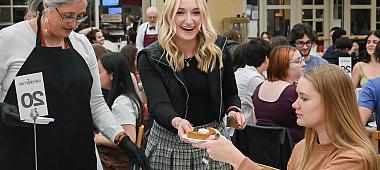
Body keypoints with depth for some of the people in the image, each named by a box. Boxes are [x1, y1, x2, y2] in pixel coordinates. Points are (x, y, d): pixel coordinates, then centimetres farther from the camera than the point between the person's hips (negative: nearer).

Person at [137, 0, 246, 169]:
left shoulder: (218, 50, -2)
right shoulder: (150, 58, -10)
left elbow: (230, 94, 10)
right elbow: (158, 104, -21)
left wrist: (233, 110, -12)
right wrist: (177, 122, -42)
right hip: (169, 143, -2)